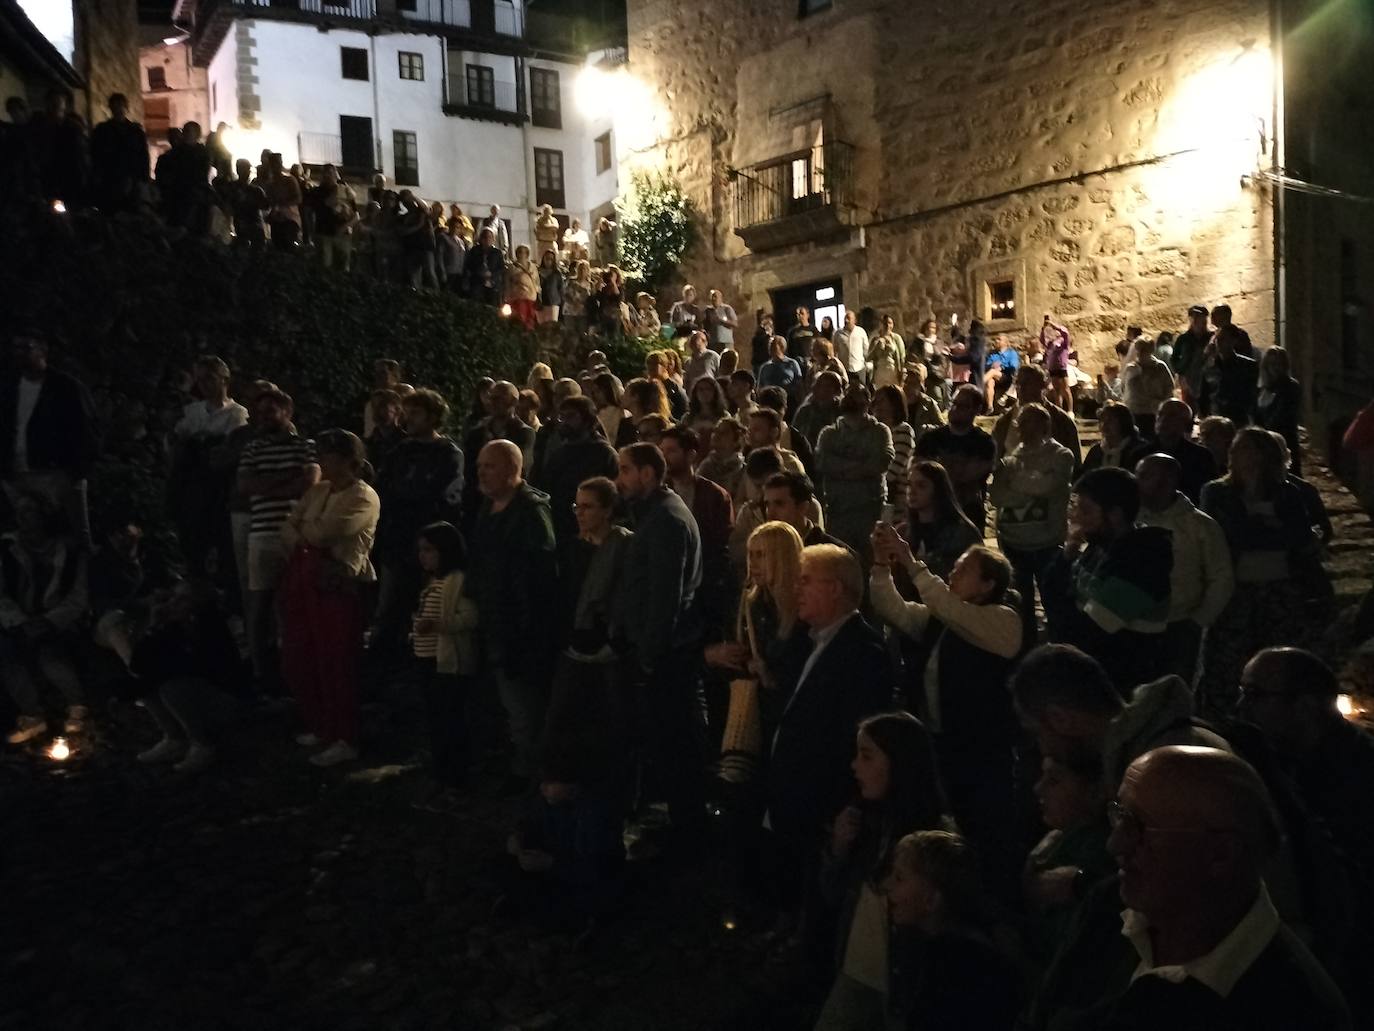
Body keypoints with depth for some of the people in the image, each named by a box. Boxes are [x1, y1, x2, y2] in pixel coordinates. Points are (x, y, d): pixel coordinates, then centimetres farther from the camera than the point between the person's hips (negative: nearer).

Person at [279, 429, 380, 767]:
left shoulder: (364, 497, -11)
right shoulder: (317, 491, 16)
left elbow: (323, 532, -20)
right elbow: (288, 527, 10)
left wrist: (304, 527, 1)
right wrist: (302, 541, -10)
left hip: (337, 584, -8)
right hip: (303, 576, 8)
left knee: (335, 663, -3)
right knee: (299, 659, 13)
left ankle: (344, 740, 9)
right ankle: (320, 726, 31)